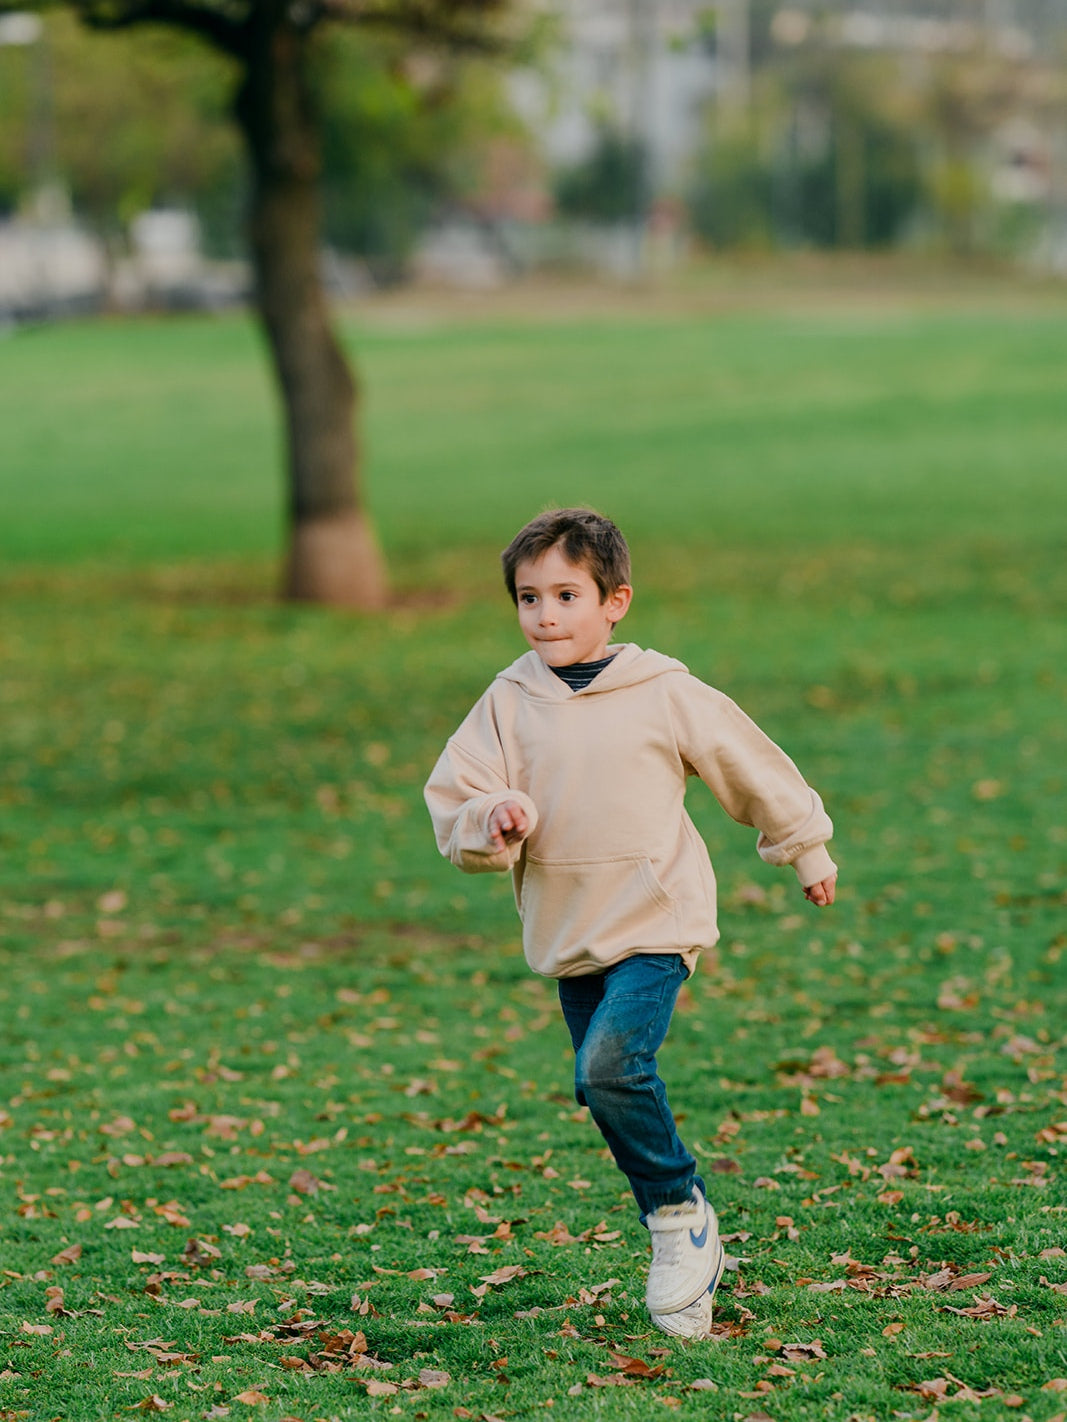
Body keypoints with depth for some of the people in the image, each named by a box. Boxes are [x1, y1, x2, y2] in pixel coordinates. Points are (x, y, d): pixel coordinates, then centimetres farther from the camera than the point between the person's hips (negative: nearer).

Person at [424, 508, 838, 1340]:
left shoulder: (664, 695, -5)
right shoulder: (509, 703, 2)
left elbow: (752, 767, 8)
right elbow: (451, 802, 1)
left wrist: (807, 851, 19)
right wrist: (493, 820, -21)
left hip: (654, 921, -5)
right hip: (567, 933, 5)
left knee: (612, 1065, -24)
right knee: (604, 1088, 7)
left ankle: (681, 1215, -5)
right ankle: (692, 1252, 22)